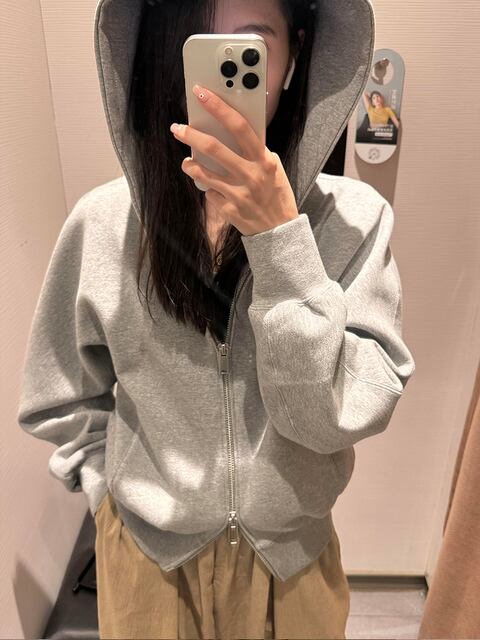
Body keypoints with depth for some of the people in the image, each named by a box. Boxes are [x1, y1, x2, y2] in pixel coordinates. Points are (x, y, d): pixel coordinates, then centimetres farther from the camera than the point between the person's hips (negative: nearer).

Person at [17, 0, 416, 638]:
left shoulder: (354, 217, -17)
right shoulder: (102, 221, -14)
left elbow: (337, 416, -22)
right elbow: (64, 402, -1)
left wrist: (280, 238, -30)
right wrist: (128, 502, -4)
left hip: (294, 555, 1)